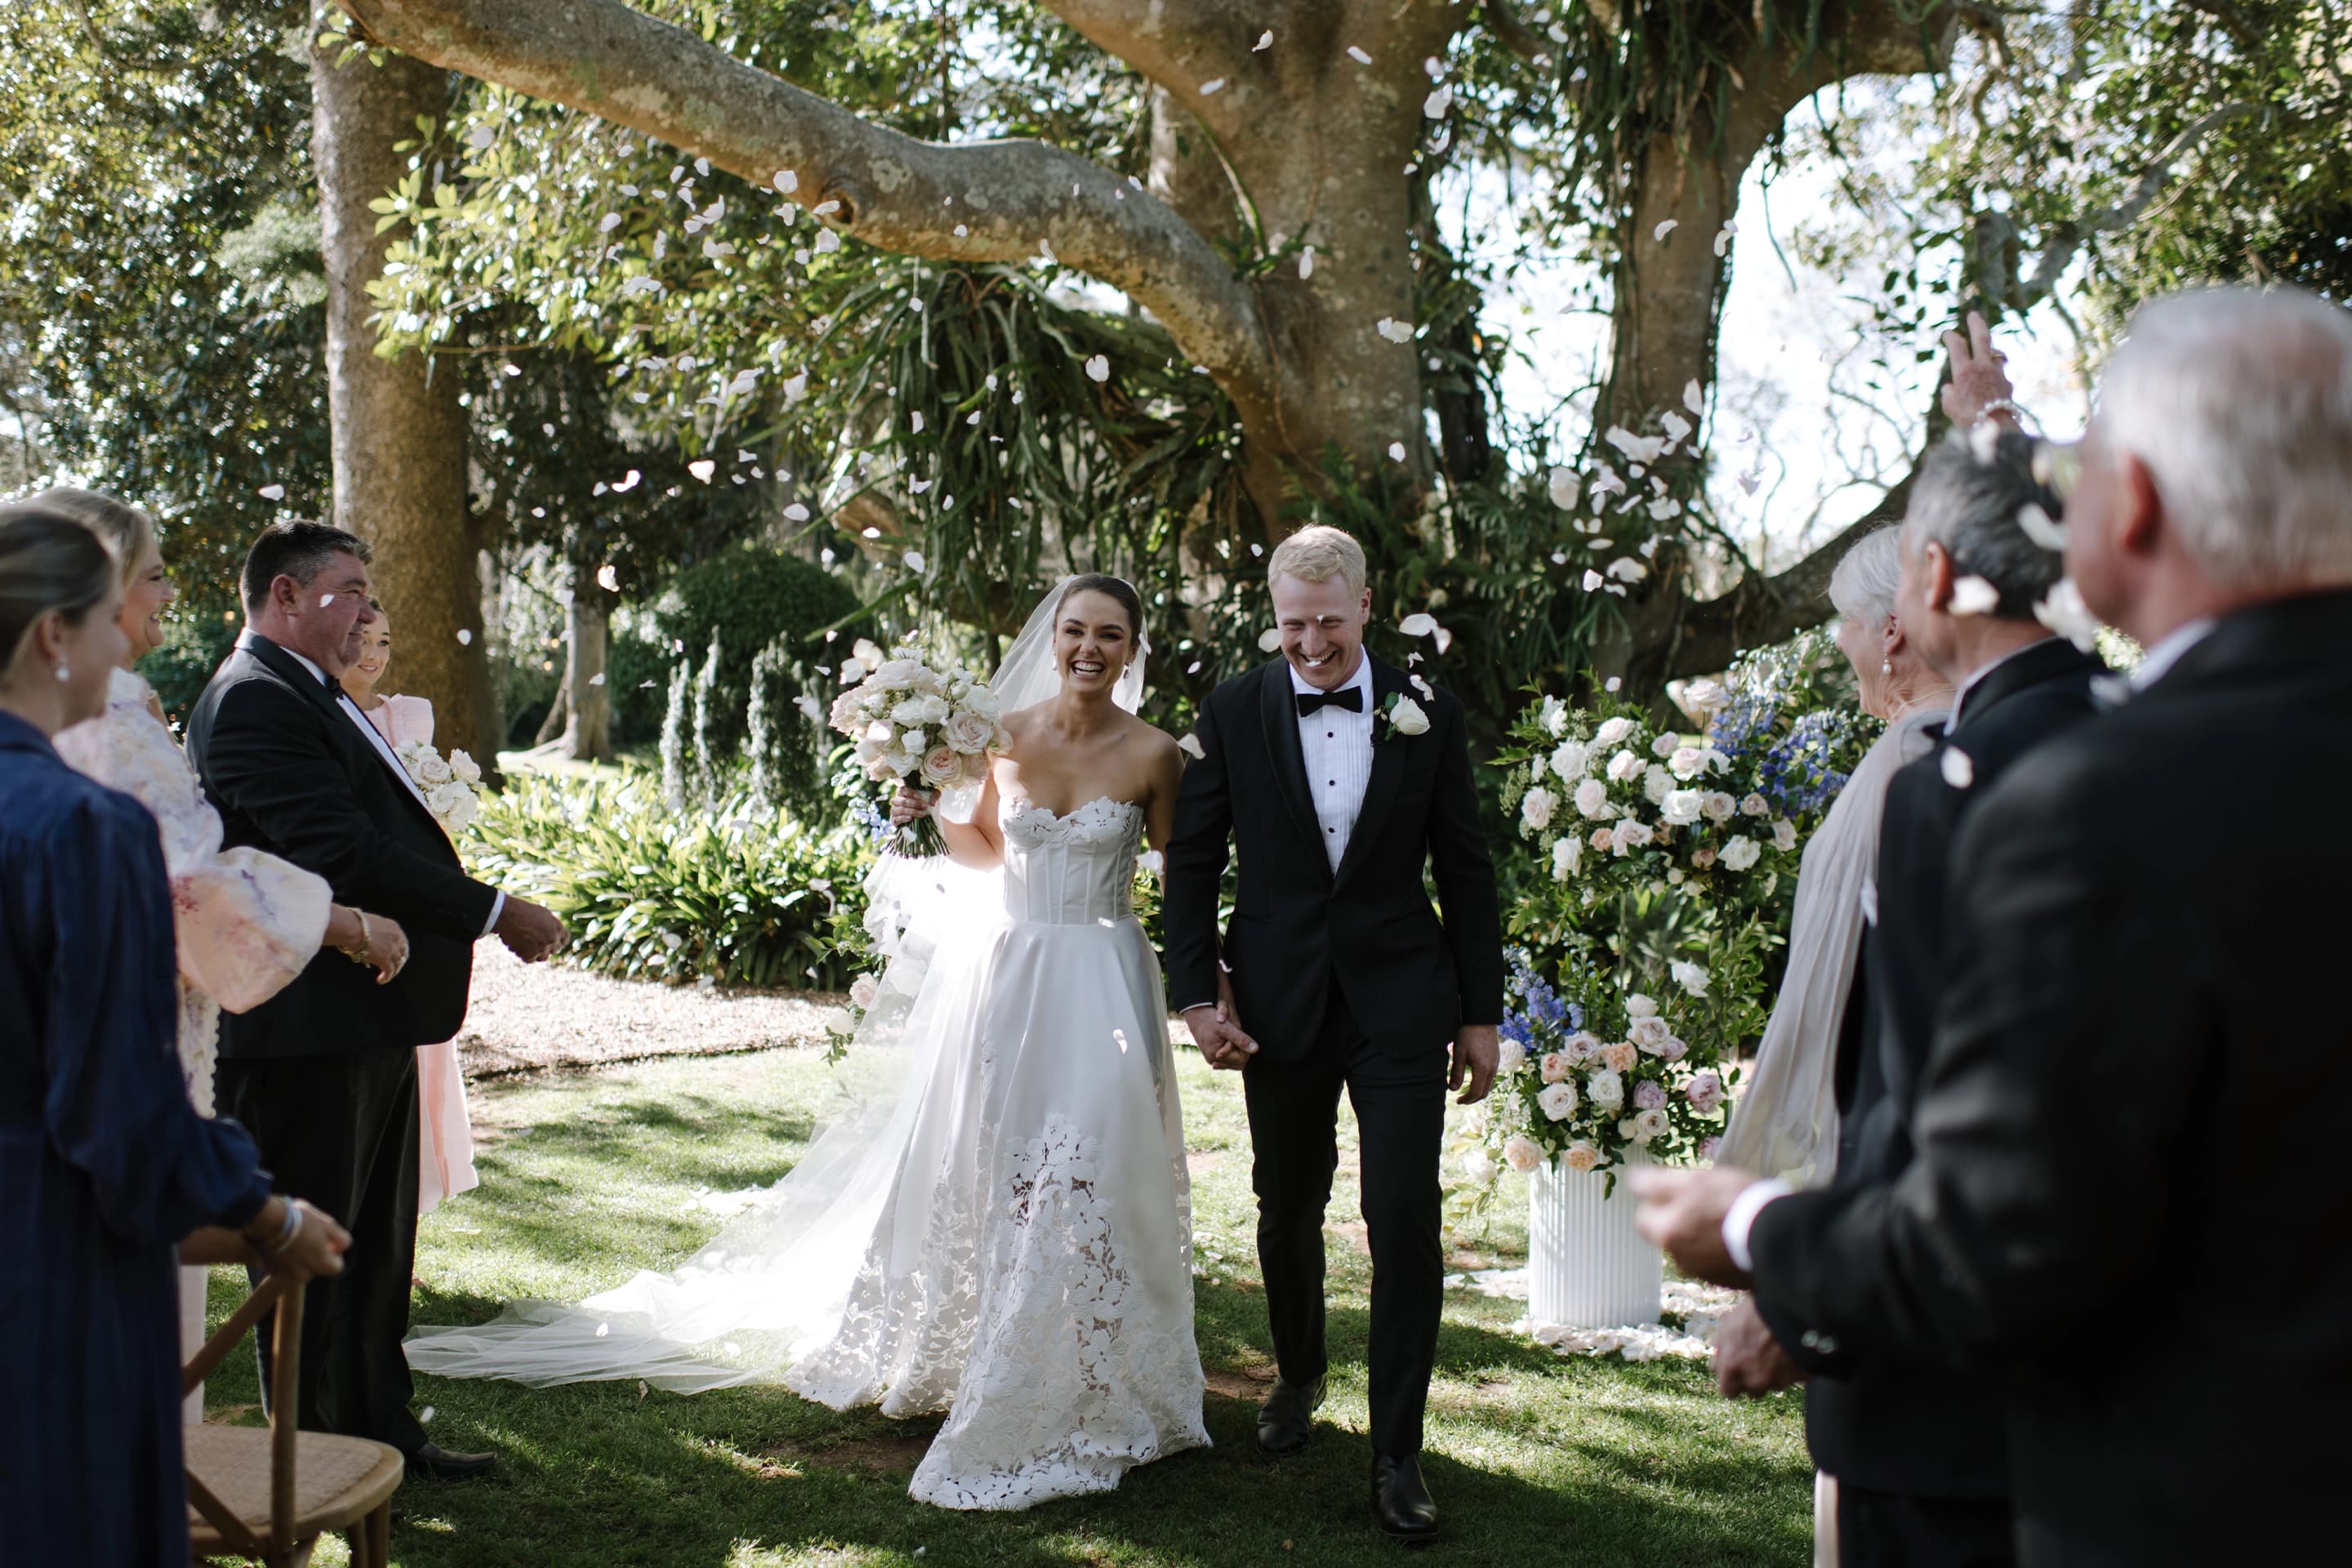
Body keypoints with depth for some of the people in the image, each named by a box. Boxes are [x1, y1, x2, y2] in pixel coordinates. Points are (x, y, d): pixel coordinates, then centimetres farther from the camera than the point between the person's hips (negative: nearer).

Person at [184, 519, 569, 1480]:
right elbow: (341, 855, -24)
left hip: (368, 1023, 10)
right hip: (309, 1031, -10)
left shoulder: (309, 697, 17)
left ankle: (381, 1434, 31)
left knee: (374, 1247, 19)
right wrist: (497, 912, -20)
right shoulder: (255, 700, -16)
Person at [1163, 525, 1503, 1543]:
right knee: (1287, 1212, 15)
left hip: (1401, 1004, -1)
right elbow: (1193, 863, 3)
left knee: (1406, 1224, -4)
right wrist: (1199, 995, -4)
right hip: (1279, 1007, 1)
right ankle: (1299, 1374, 41)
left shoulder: (1427, 715, -1)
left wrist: (1481, 1013, 2)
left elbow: (1465, 869, 3)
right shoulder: (1233, 715, -1)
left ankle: (1397, 1454, 7)